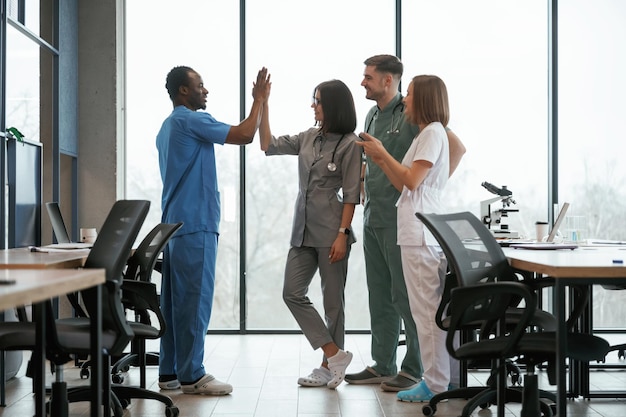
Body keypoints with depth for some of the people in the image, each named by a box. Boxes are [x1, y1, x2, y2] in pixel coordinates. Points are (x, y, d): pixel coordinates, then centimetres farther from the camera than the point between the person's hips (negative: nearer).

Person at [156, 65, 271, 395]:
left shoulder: (167, 127, 21)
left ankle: (170, 372, 13)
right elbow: (245, 135, -13)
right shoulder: (193, 120, -10)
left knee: (175, 300, 10)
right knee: (195, 299, -7)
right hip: (196, 225, -10)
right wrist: (259, 99, -1)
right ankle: (191, 376, -4)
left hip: (174, 224, 10)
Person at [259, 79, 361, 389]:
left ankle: (328, 366, 13)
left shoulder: (349, 144, -8)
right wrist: (263, 107, 7)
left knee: (332, 300, 3)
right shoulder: (308, 138, 10)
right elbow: (269, 145, 14)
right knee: (292, 293, 2)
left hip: (331, 232, -7)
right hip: (303, 230, 7)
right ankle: (335, 355, 6)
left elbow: (351, 194, -11)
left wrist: (342, 234, -16)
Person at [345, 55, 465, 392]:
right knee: (379, 295, 12)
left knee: (405, 294, -4)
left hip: (401, 217, -8)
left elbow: (456, 148, -15)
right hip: (373, 218, 8)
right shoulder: (372, 115, 15)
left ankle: (415, 368, 6)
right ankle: (383, 365, 21)